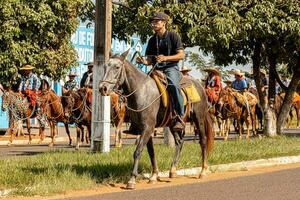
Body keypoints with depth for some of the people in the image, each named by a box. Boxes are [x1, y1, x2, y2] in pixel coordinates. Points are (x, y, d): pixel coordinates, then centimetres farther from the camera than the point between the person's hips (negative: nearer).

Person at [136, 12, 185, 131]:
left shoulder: (173, 36, 2)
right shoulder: (152, 40, 17)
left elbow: (181, 55, -5)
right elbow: (150, 59, 18)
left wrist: (165, 58, -18)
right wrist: (144, 62, -7)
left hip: (171, 68, -6)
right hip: (156, 70, 6)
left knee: (173, 86, -36)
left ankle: (179, 118, -34)